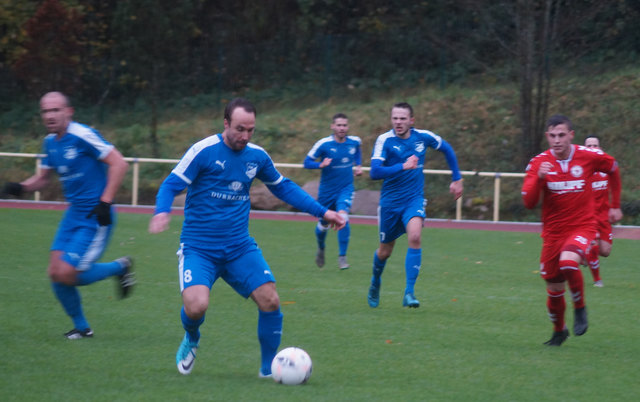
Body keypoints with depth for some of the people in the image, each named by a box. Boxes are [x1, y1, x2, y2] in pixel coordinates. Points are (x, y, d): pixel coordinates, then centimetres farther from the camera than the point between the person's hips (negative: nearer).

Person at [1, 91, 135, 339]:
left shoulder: (82, 136, -17)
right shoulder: (50, 142, 8)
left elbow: (119, 164, -18)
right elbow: (43, 178, 21)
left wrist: (105, 202, -20)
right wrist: (21, 187, 1)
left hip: (96, 218, -8)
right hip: (74, 214, 8)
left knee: (67, 274, -13)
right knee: (55, 273, 0)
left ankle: (120, 267, 11)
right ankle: (81, 327, 18)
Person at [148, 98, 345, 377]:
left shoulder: (257, 156, 5)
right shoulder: (204, 151, -11)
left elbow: (283, 187, 21)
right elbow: (171, 185, -11)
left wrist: (322, 212, 17)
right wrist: (162, 212, -32)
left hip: (239, 248, 4)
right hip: (198, 248, -4)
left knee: (270, 301, -11)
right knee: (196, 306, -26)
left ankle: (269, 368, 11)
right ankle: (191, 340, 13)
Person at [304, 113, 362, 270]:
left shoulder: (355, 142, -3)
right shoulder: (324, 144, -14)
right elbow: (307, 162, -11)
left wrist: (358, 166, 6)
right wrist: (321, 164, -29)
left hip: (346, 188, 1)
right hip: (327, 190, 0)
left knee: (342, 216, -24)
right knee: (324, 224, 12)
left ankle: (342, 257, -14)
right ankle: (321, 249, 46)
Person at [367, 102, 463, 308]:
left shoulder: (423, 137, -5)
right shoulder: (385, 140, -14)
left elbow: (447, 149, 15)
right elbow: (375, 172, -25)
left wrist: (456, 179, 16)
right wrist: (403, 166, -35)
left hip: (414, 199, 1)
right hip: (390, 201, -1)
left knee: (415, 237, -25)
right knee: (385, 250, 11)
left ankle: (409, 292, -21)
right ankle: (375, 282, 44)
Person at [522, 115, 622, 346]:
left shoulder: (590, 157, -8)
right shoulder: (538, 163, -7)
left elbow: (613, 169, 14)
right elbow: (529, 203, -12)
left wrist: (615, 206, 16)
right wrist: (539, 178, -29)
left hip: (582, 226, -2)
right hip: (553, 231, 2)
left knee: (568, 263, -32)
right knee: (554, 289, 8)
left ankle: (580, 308, -5)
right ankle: (559, 331, 36)